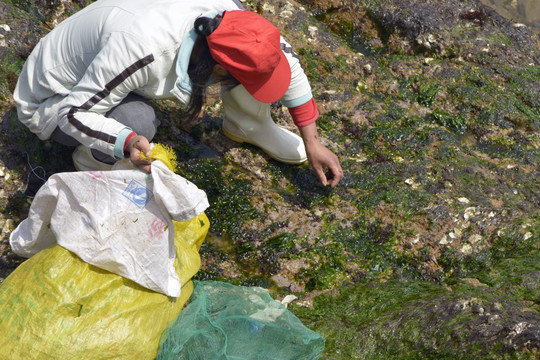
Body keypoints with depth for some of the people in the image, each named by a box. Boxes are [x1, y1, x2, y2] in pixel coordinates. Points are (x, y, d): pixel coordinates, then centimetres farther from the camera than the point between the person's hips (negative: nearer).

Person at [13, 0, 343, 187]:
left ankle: (248, 127, 13)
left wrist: (312, 142, -6)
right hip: (61, 99, -5)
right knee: (139, 121, -41)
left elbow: (284, 57, -8)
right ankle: (93, 164, -8)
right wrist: (128, 142, -50)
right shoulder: (143, 50, -45)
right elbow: (73, 112, -33)